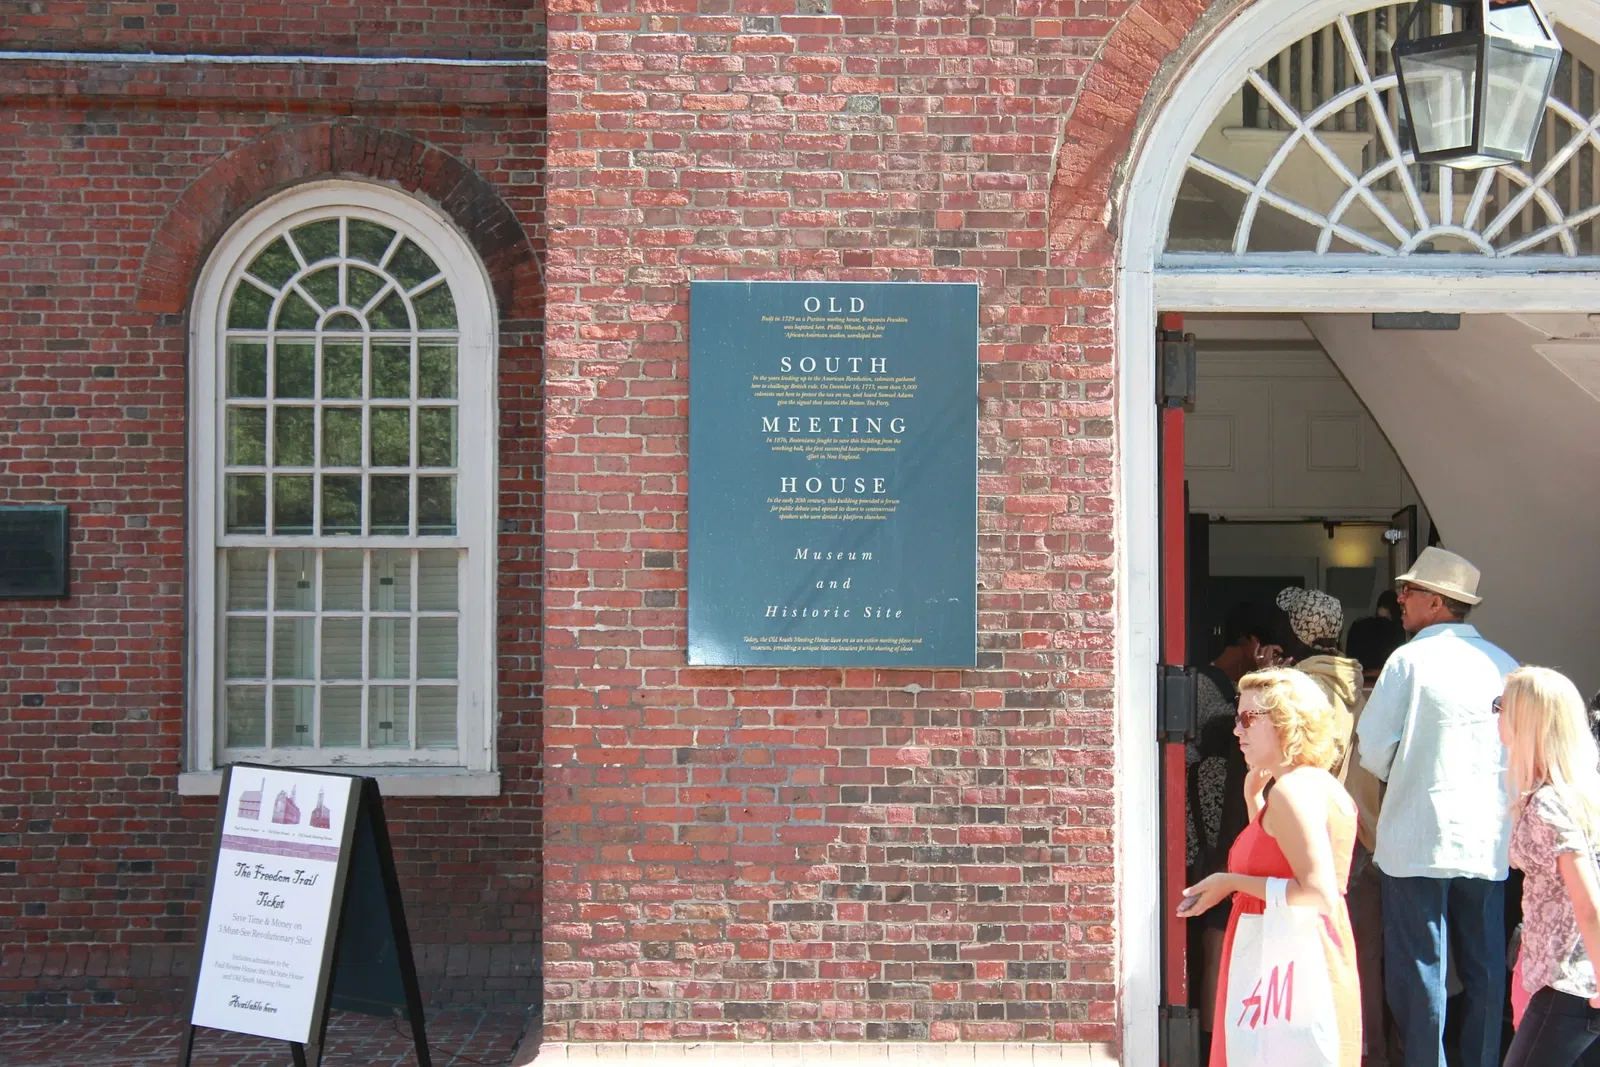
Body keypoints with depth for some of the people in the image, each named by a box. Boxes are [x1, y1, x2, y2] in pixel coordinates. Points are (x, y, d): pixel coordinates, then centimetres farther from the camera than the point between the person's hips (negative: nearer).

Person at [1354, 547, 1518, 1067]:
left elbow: (1373, 749, -8)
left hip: (1418, 838, -5)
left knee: (1419, 971, 3)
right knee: (1485, 970, 12)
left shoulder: (1410, 659, -9)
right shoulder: (1505, 665, 5)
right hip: (1488, 842, 5)